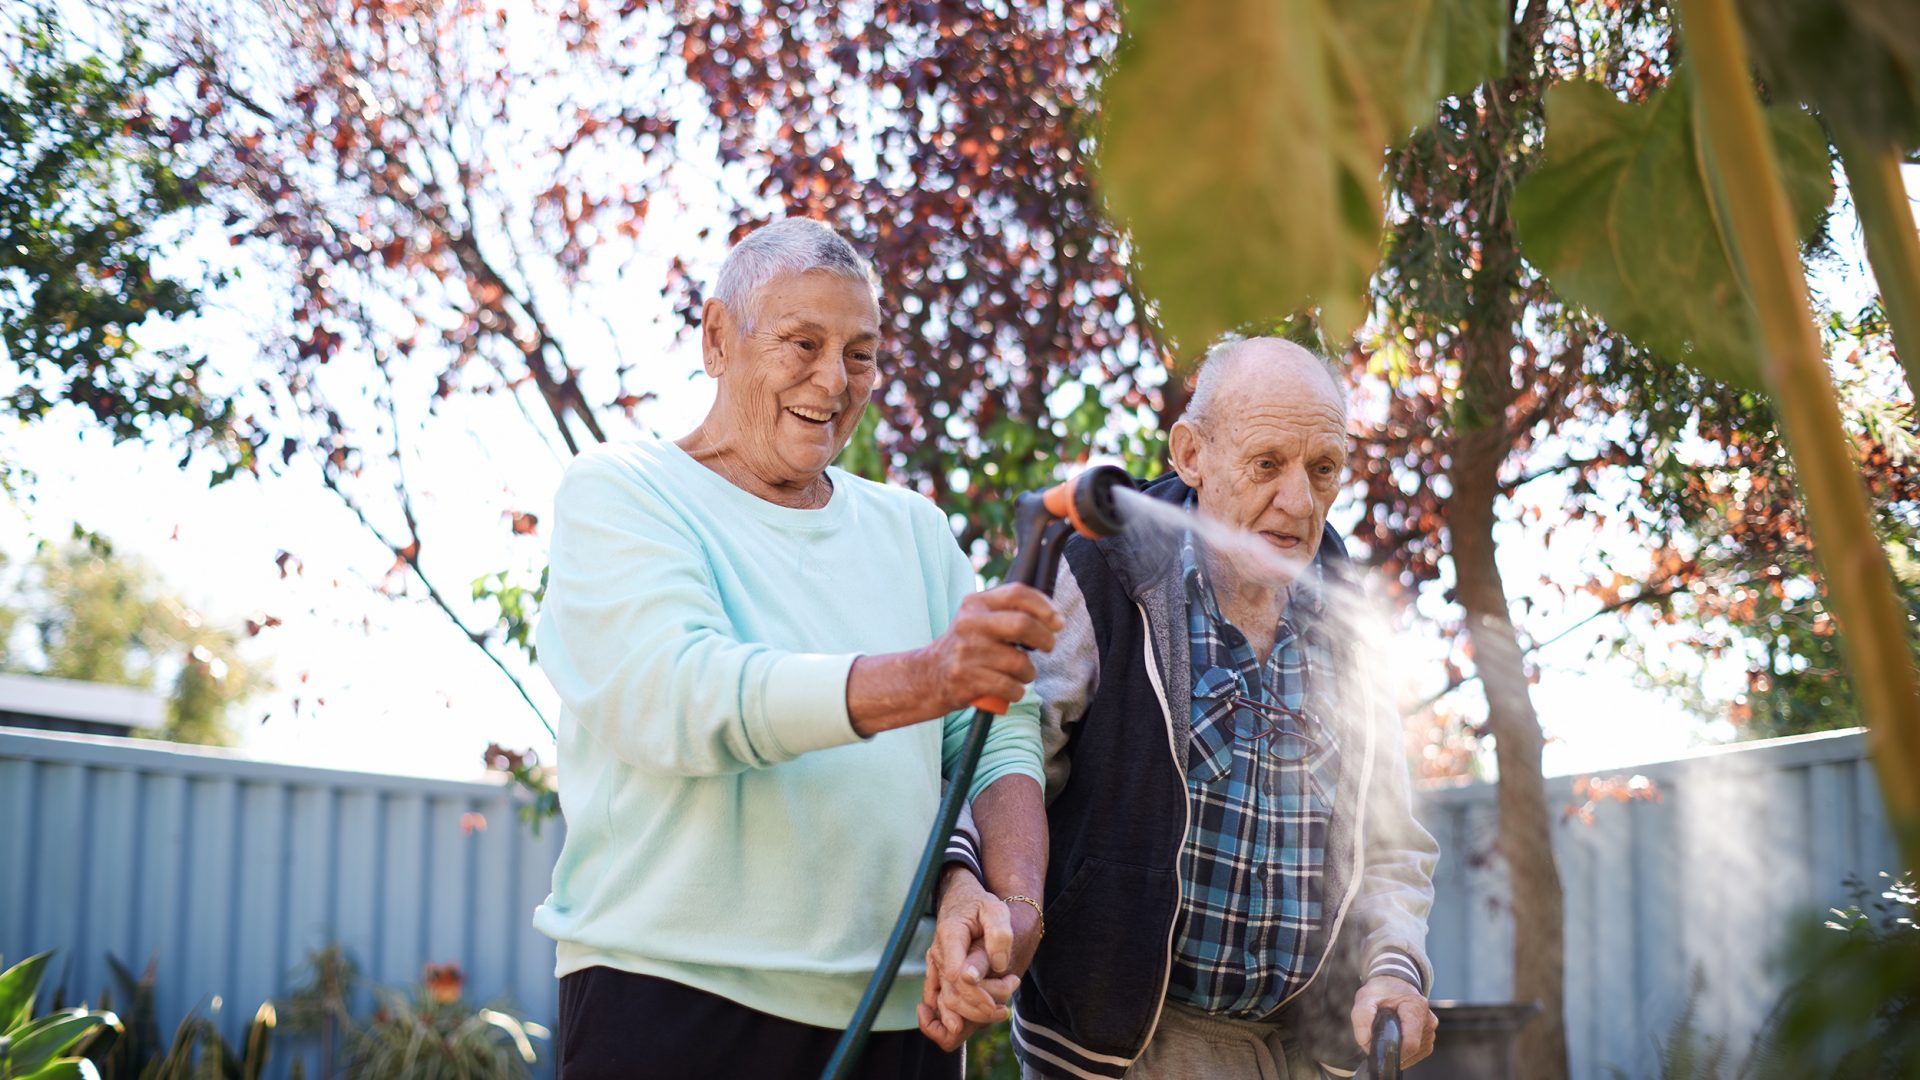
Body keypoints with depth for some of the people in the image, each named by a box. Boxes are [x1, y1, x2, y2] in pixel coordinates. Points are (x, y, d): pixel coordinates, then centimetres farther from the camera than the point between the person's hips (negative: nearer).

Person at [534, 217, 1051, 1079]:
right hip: (675, 1003, -5)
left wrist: (969, 875, -15)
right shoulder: (619, 492, 0)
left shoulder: (911, 529, 15)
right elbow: (681, 695, -18)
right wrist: (928, 678, -31)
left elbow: (1001, 743, 6)